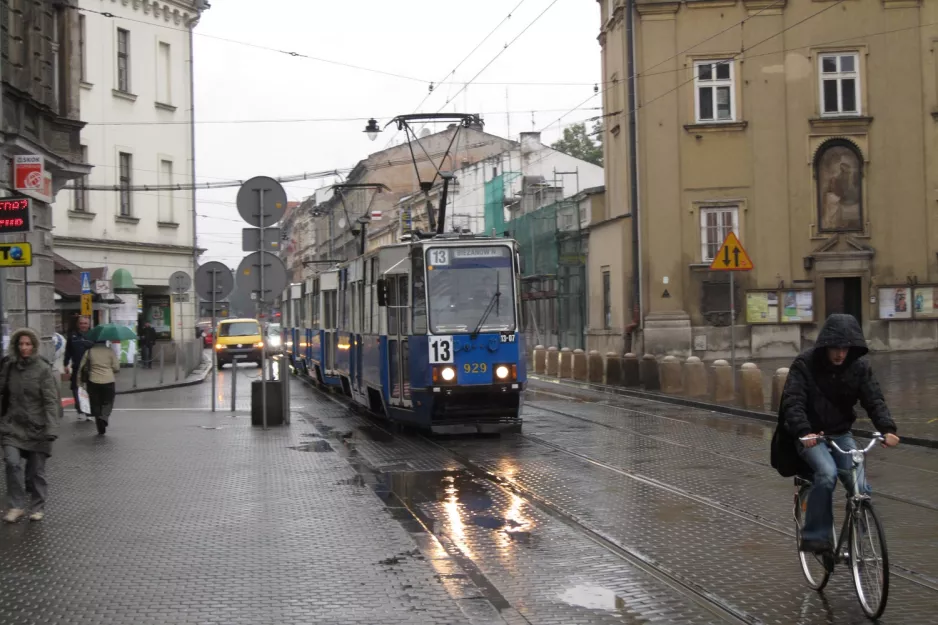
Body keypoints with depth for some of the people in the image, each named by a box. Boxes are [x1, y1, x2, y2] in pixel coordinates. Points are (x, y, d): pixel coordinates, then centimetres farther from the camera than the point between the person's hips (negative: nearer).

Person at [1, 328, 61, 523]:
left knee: (36, 469, 6)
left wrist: (50, 428, -19)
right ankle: (17, 506, -3)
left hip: (37, 427, -2)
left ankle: (37, 507, 23)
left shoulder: (43, 369, -9)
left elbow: (50, 401, -12)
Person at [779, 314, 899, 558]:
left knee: (860, 486, -16)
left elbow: (874, 399, -8)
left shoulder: (859, 366, -3)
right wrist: (803, 432, -39)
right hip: (811, 436, -4)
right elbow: (792, 402, -22)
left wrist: (887, 428, -27)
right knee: (827, 473, -31)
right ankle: (816, 537, -21)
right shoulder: (805, 364, -14)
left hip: (841, 434, 4)